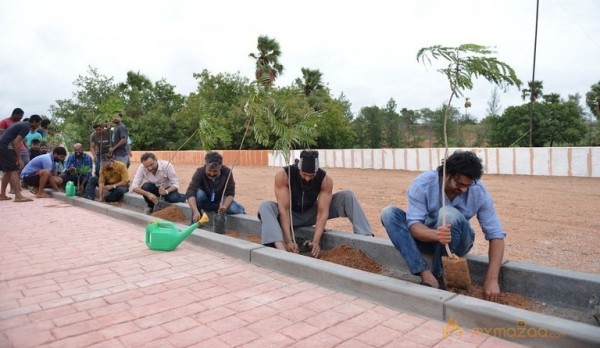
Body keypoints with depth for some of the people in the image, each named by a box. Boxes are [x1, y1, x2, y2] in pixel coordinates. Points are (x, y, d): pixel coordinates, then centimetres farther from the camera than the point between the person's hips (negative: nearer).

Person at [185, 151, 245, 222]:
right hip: (205, 202, -1)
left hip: (219, 202, 1)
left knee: (236, 209, -28)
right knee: (198, 193, -34)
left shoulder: (227, 172, -22)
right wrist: (195, 211, -52)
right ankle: (195, 222, -16)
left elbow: (230, 193, -20)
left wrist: (224, 206, -40)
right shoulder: (200, 172, -25)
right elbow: (190, 193, -36)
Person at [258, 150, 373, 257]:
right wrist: (289, 241, -39)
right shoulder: (283, 175, -28)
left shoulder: (325, 180, -23)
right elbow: (284, 209, -30)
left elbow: (322, 213, -25)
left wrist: (316, 241, -37)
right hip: (291, 215, -1)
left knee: (347, 196, -17)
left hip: (311, 214, 2)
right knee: (265, 207, -35)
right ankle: (283, 251, -51)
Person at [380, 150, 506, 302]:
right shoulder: (423, 184, -24)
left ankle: (439, 276, -18)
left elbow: (496, 235, -18)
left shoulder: (478, 191, -20)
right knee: (389, 213, -25)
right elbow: (414, 225, -27)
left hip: (457, 242, -1)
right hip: (427, 237, 1)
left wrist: (492, 280, -28)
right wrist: (436, 234, -50)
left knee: (448, 214, -34)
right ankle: (428, 277, -35)